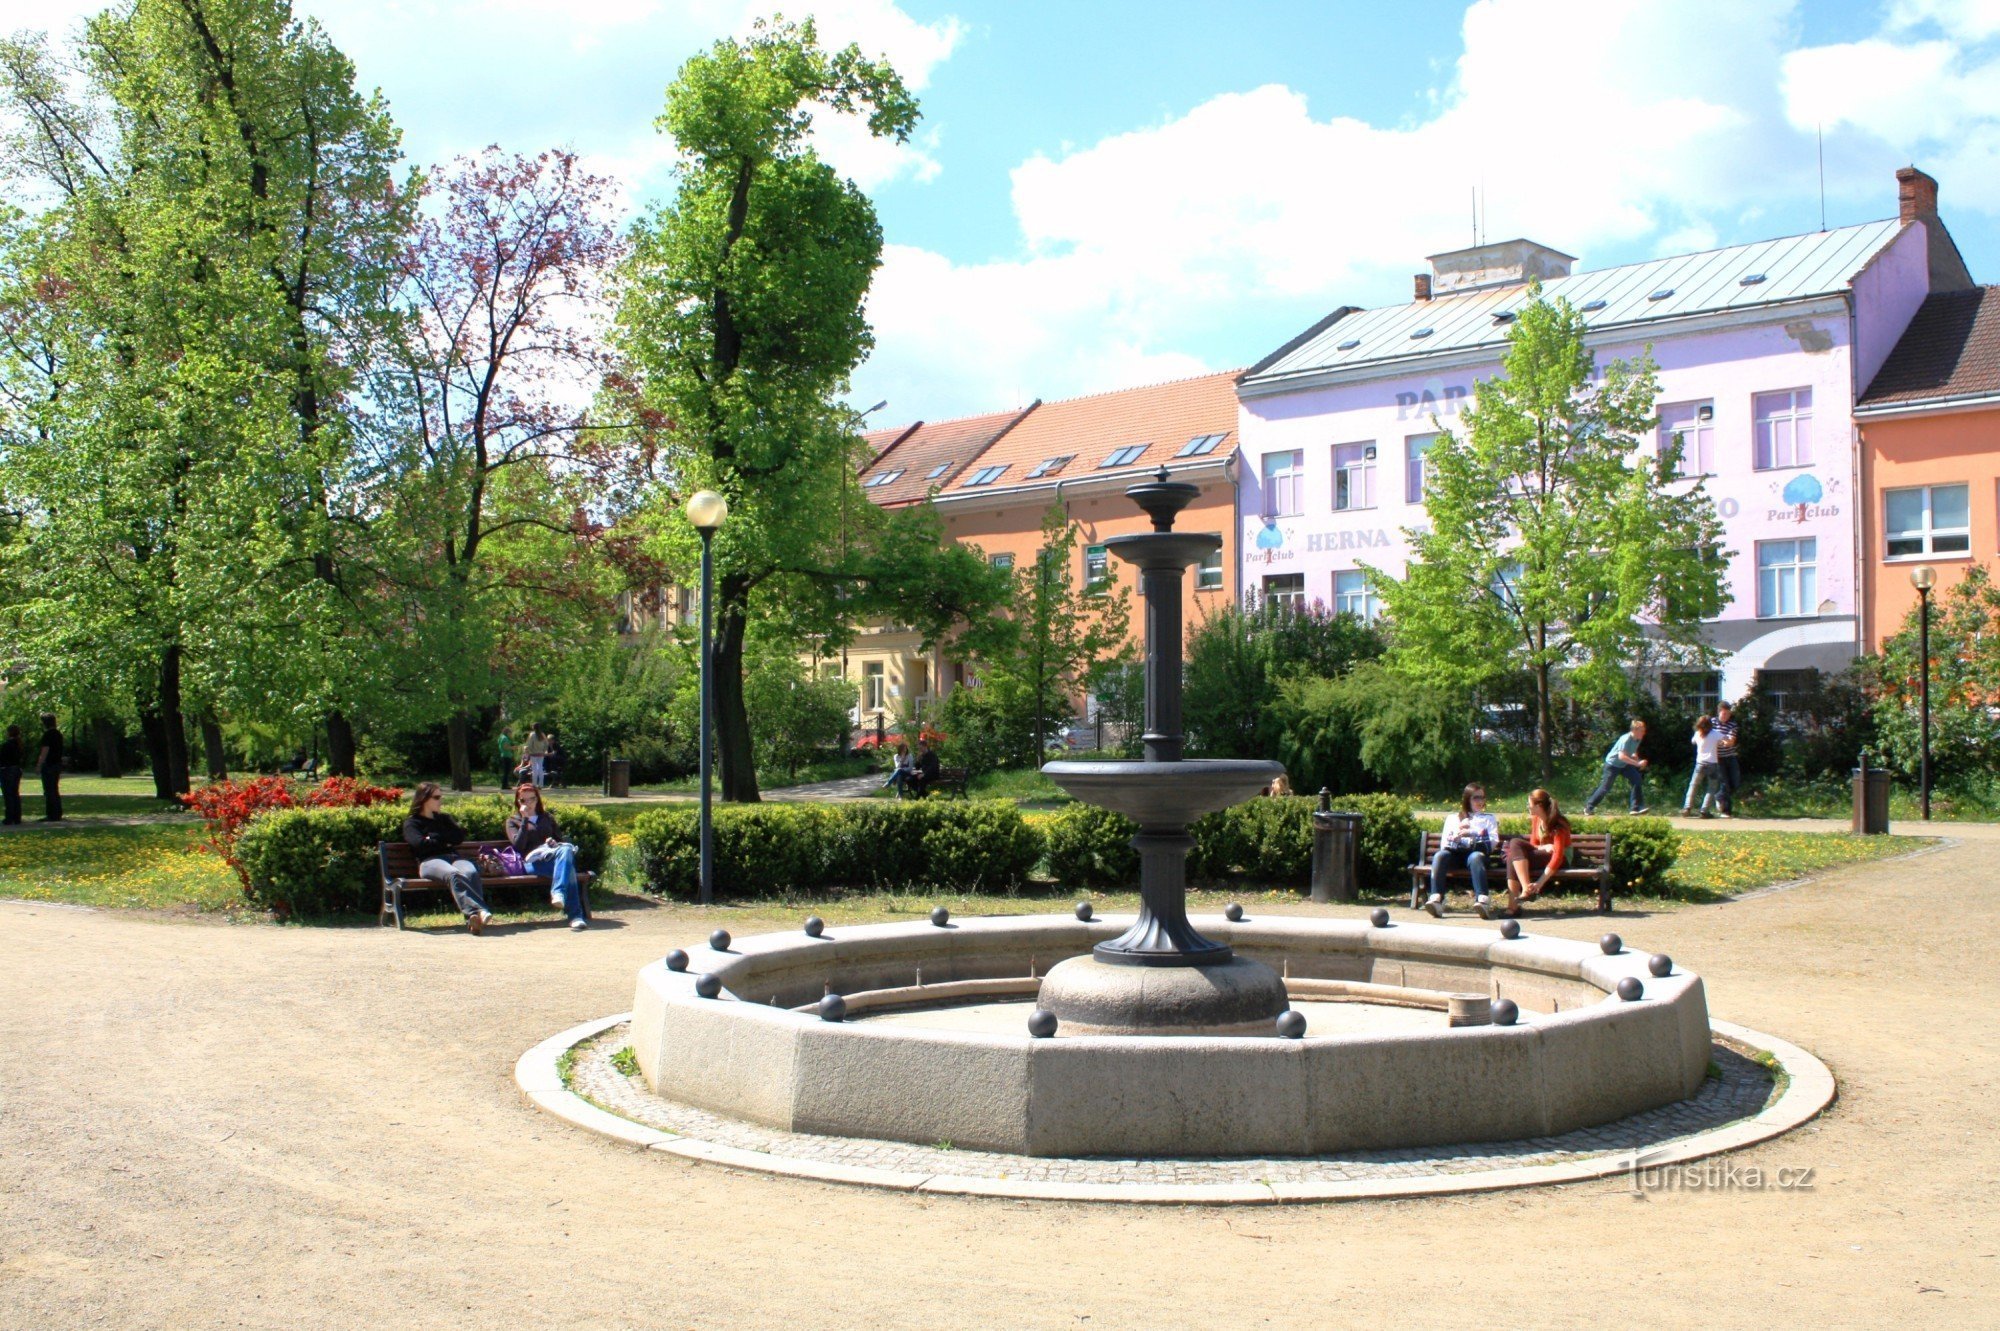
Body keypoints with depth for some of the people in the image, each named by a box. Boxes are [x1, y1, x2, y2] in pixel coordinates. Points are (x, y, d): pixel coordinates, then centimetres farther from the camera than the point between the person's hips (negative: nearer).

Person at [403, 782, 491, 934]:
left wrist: (435, 837, 5)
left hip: (453, 857, 4)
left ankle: (474, 916, -55)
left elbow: (460, 836, 14)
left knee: (471, 872, -35)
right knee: (453, 874, -40)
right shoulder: (411, 823, 18)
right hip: (430, 861, -4)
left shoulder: (445, 819, 33)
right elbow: (420, 844, -2)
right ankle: (476, 911, -58)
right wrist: (445, 842, 7)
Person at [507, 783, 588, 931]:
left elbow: (561, 840, 27)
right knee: (567, 867, -38)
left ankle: (558, 893, -54)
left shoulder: (547, 818, 30)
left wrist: (554, 842, 3)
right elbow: (518, 845, 0)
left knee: (566, 850, -38)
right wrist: (525, 819, -5)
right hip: (532, 861, -3)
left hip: (553, 855, 3)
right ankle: (576, 915, -51)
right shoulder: (513, 821, 19)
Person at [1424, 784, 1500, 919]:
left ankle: (1482, 900, -55)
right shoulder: (1452, 818, 30)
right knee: (1439, 856, -33)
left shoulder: (1489, 819, 29)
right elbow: (1444, 844, 16)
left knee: (1475, 857, -38)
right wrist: (1456, 837, -6)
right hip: (1455, 853, 1)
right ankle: (1436, 899, -48)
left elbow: (1494, 843, 11)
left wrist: (1472, 834, -2)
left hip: (1476, 851, -1)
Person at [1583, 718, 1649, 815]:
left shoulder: (1638, 739, -5)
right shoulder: (1626, 739, -31)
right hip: (1612, 764, -7)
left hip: (1624, 765, 7)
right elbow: (1621, 756, -40)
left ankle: (1636, 807, -8)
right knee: (1606, 787, -3)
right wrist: (1637, 763, -41)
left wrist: (1637, 759, -5)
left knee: (1637, 780, -9)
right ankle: (1589, 806, 13)